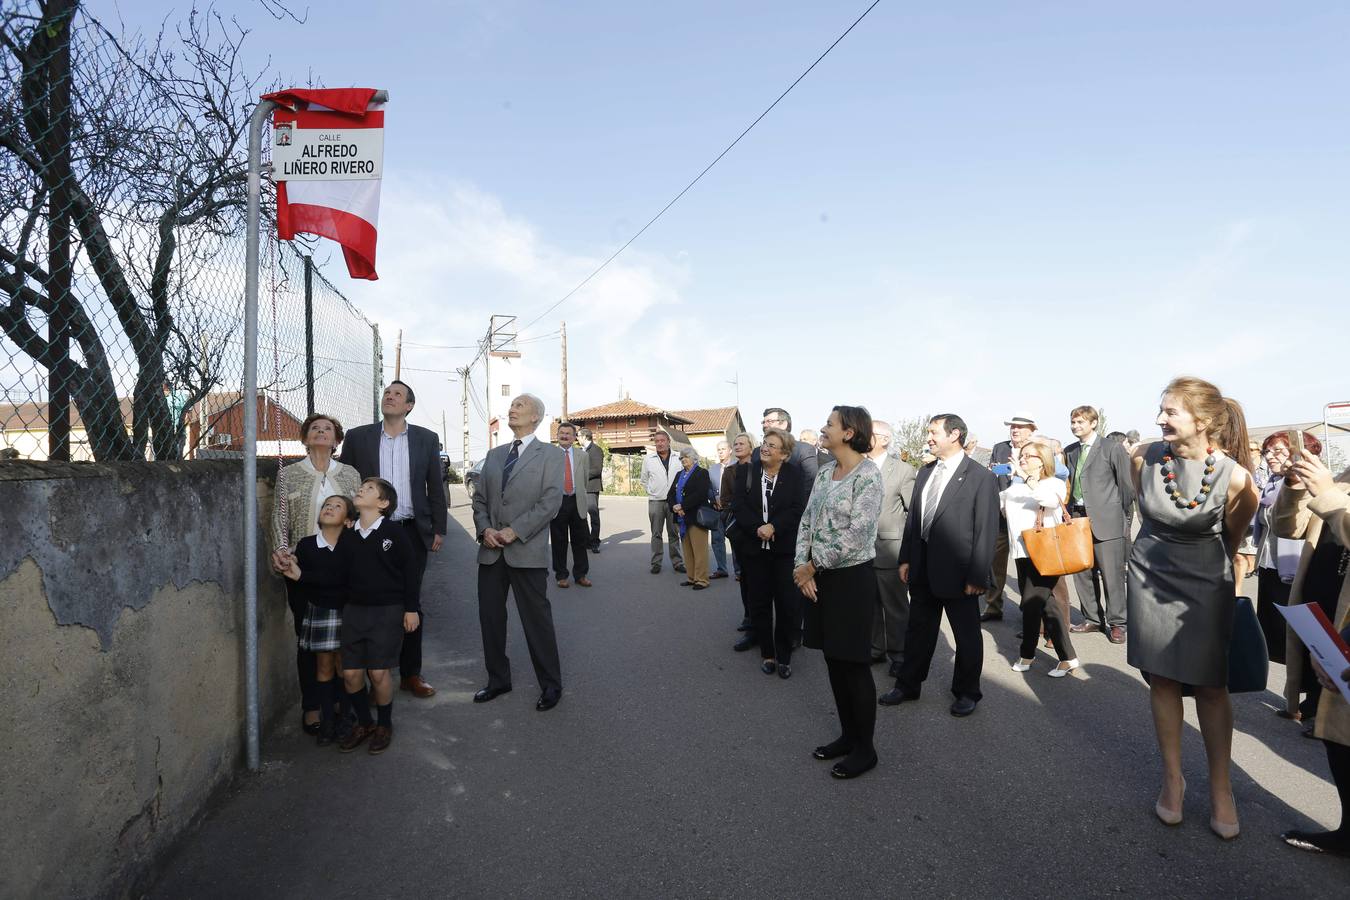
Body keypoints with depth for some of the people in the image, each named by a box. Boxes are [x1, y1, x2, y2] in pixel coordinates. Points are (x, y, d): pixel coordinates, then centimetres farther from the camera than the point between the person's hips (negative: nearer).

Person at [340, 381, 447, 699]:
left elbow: (436, 487, 7)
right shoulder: (357, 437, 3)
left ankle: (410, 673, 20)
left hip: (413, 532, 1)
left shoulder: (426, 439, 5)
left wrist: (439, 529, 3)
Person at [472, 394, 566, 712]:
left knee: (537, 619, 1)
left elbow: (551, 501, -11)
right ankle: (498, 679, 28)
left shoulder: (551, 455, -1)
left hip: (527, 551, -6)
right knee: (490, 617, 11)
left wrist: (515, 530, -17)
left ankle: (550, 685, 16)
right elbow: (480, 498, 15)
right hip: (491, 551, 6)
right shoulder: (494, 454, 17)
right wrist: (484, 528, -4)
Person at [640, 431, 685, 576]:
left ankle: (677, 562, 15)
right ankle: (656, 563, 12)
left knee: (674, 533, 7)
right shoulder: (648, 460, 3)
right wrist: (651, 491, 6)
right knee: (656, 534, 5)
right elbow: (644, 480, 14)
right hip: (655, 501, 0)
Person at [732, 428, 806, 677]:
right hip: (754, 547, 2)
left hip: (785, 549, -2)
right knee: (760, 603, 10)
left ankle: (784, 656, 17)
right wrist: (757, 528, -18)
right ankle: (767, 654, 24)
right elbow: (738, 506, -6)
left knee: (788, 604, 1)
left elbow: (797, 508, -10)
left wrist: (773, 527, -21)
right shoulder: (746, 472, 1)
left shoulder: (794, 474, -2)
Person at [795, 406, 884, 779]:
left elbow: (856, 535, -20)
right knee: (834, 660, 15)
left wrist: (812, 566, -14)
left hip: (852, 578, -7)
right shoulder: (824, 472, 8)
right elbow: (807, 521, 7)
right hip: (820, 578, 7)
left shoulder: (868, 475, -15)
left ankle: (865, 748, 20)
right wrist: (801, 566, -6)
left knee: (854, 664, 4)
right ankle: (848, 734, 31)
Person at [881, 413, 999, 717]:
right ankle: (908, 685, 31)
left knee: (967, 634, 12)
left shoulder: (981, 477, -10)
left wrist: (977, 576, -14)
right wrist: (906, 558, 8)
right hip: (923, 569, 6)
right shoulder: (925, 472, 9)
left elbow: (987, 530, -12)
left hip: (957, 571, -6)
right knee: (918, 630, 16)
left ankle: (967, 692, 29)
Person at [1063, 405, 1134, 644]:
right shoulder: (1070, 452, 13)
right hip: (1077, 518, 6)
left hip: (1106, 521, -5)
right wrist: (1068, 510, 5)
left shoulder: (1113, 449, -3)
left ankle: (1116, 624, 12)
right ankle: (1093, 619, 23)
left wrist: (1123, 516, -1)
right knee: (1082, 573, 10)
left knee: (1112, 575, -1)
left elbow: (1127, 485, -2)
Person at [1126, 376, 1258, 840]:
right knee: (1162, 681, 10)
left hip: (1205, 586, -2)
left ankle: (1220, 788, 23)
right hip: (1150, 579, 3)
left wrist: (1211, 568, 12)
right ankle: (1173, 778, 24)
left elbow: (1233, 536, 0)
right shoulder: (1143, 457, -10)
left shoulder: (1233, 476, -18)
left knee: (1211, 687, 6)